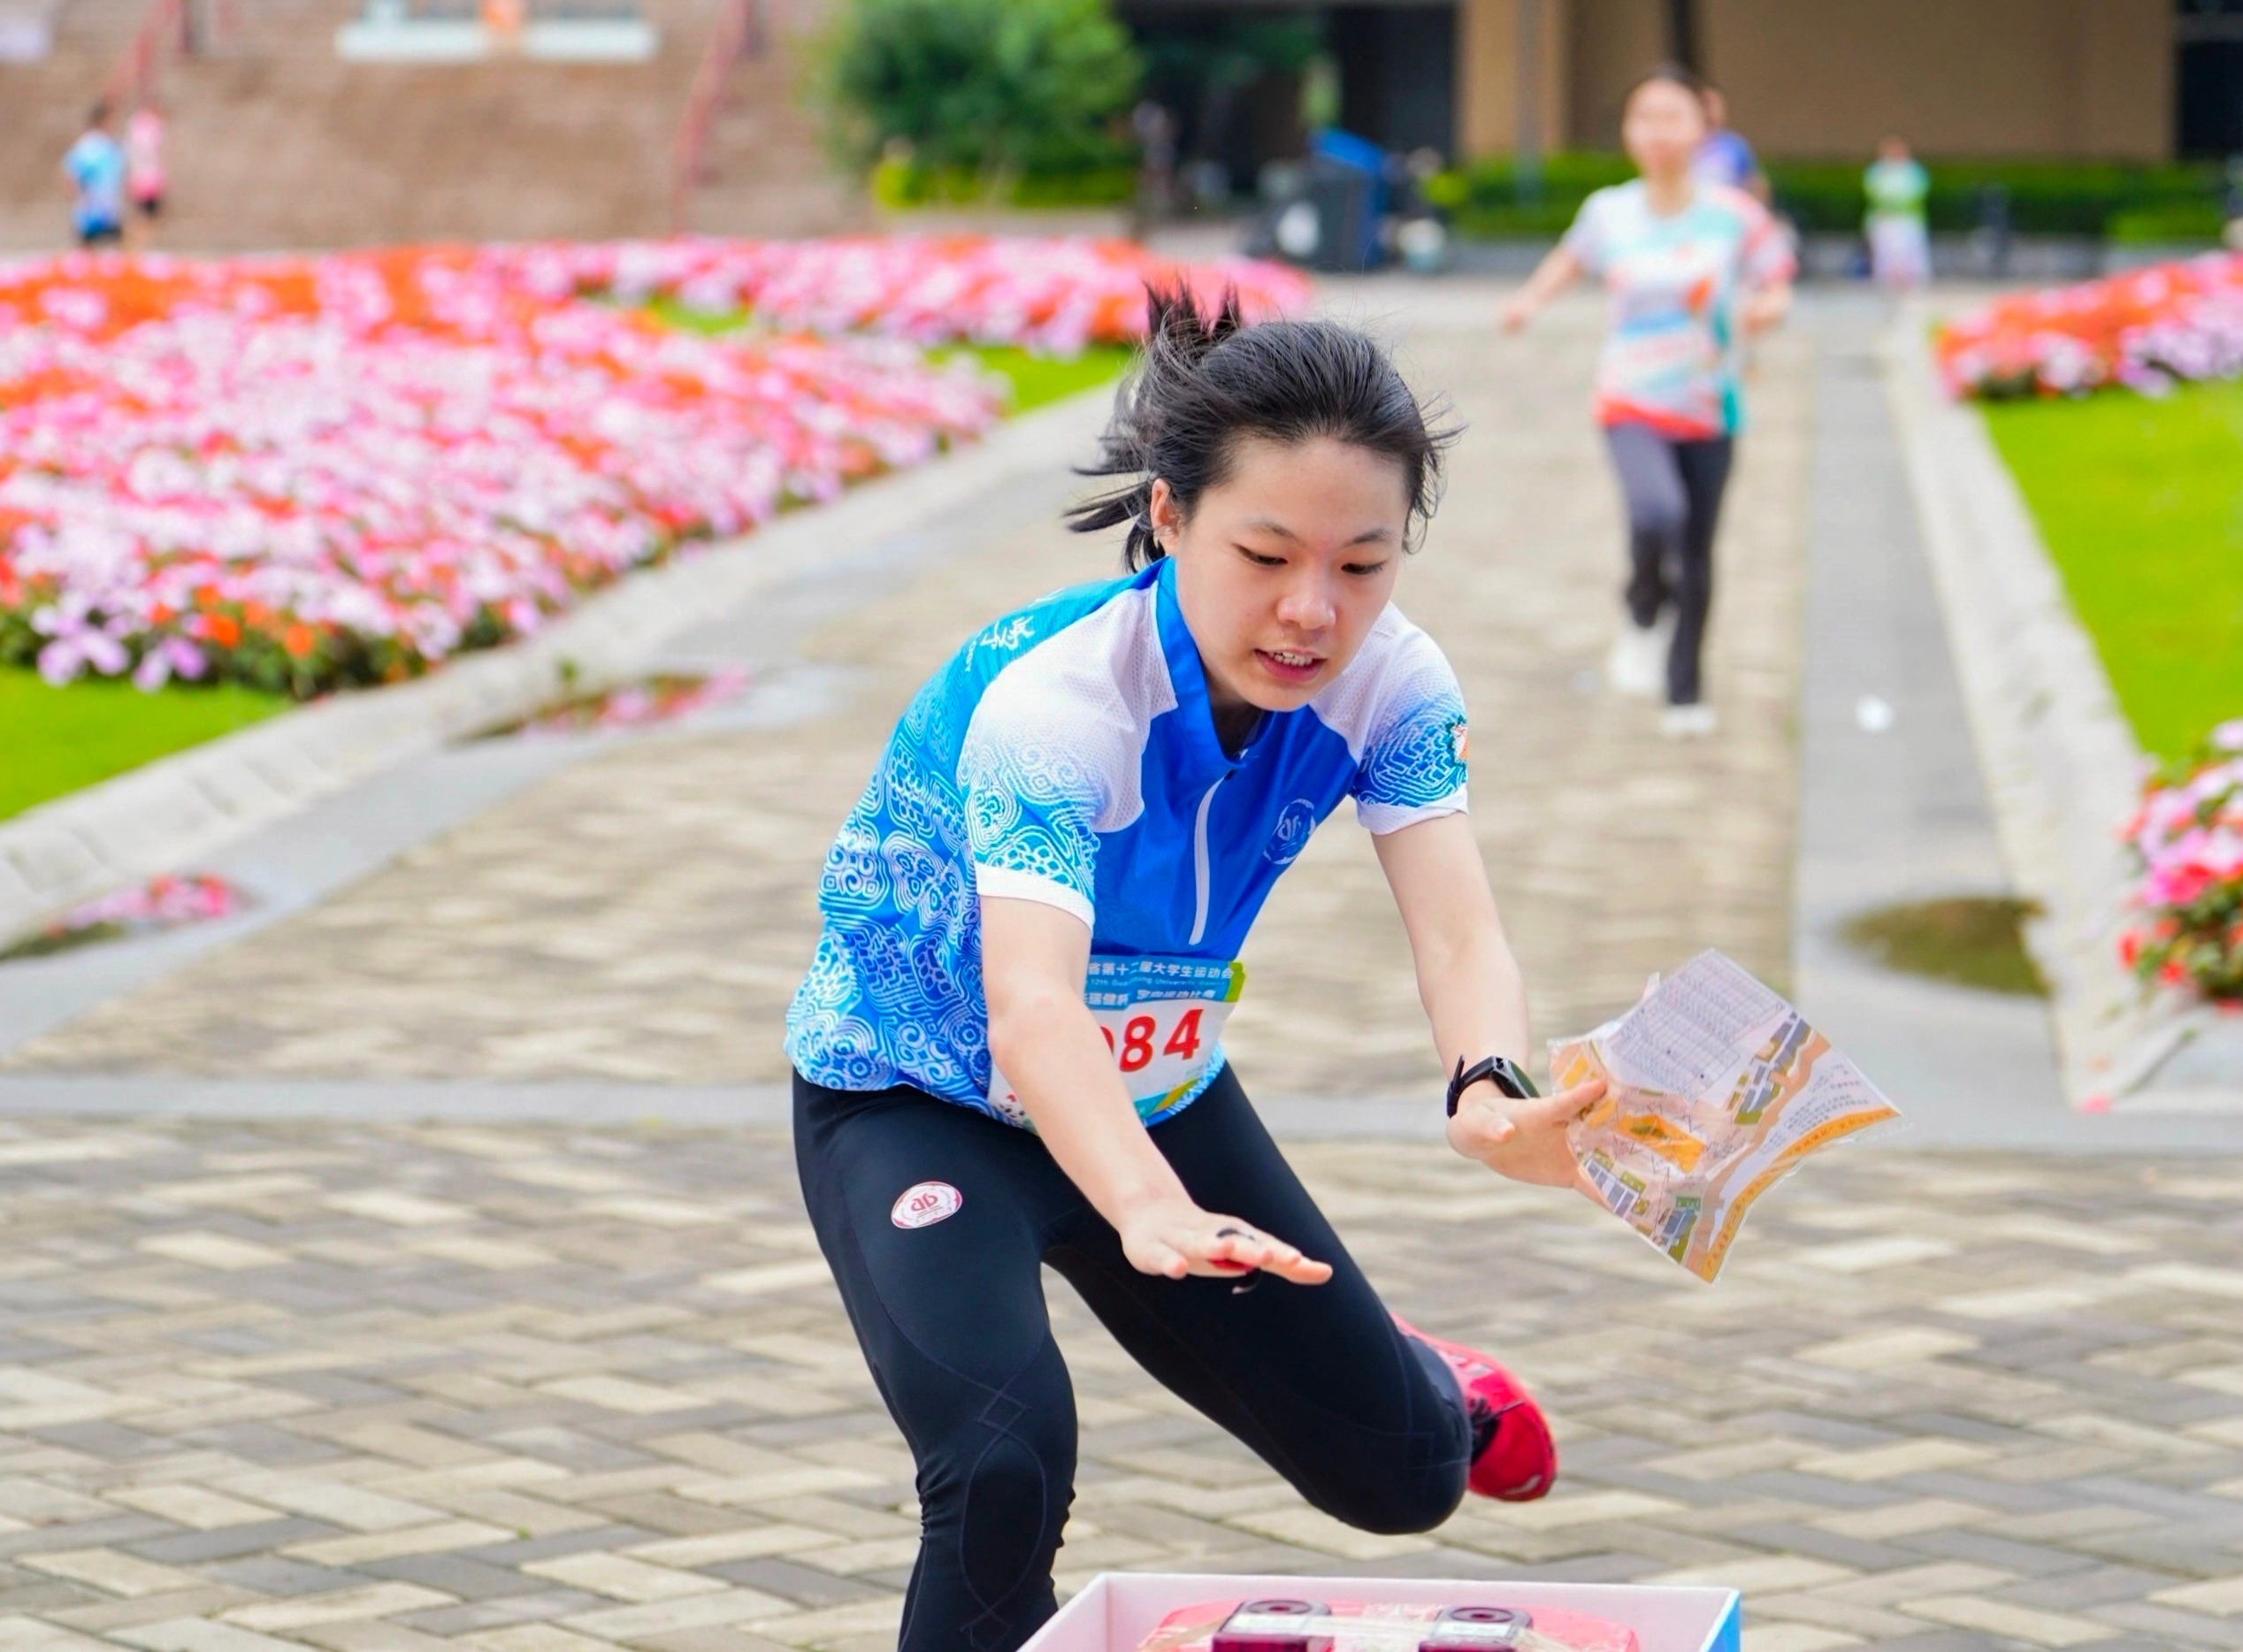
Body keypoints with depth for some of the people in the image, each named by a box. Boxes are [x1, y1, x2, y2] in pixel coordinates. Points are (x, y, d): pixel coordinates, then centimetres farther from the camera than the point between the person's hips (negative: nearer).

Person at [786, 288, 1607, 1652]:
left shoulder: (1389, 684, -19)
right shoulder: (1050, 701, -36)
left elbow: (1460, 932, -31)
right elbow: (1029, 1012, -49)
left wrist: (1493, 1094, -55)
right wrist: (1152, 1213, -69)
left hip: (1159, 1095, 5)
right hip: (918, 1107, -5)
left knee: (1399, 1476, 11)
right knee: (1006, 1476, -31)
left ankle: (1424, 1383, 48)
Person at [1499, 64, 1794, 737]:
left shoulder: (1736, 216, -8)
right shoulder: (1608, 212, -3)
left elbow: (1776, 291, 1)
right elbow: (1572, 257, 17)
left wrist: (1763, 310, -22)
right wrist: (1532, 298, 0)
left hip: (1709, 409, 1)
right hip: (1633, 405, -1)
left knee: (1697, 556, 9)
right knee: (1657, 515, -29)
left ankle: (1686, 691, 29)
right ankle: (1644, 618, 2)